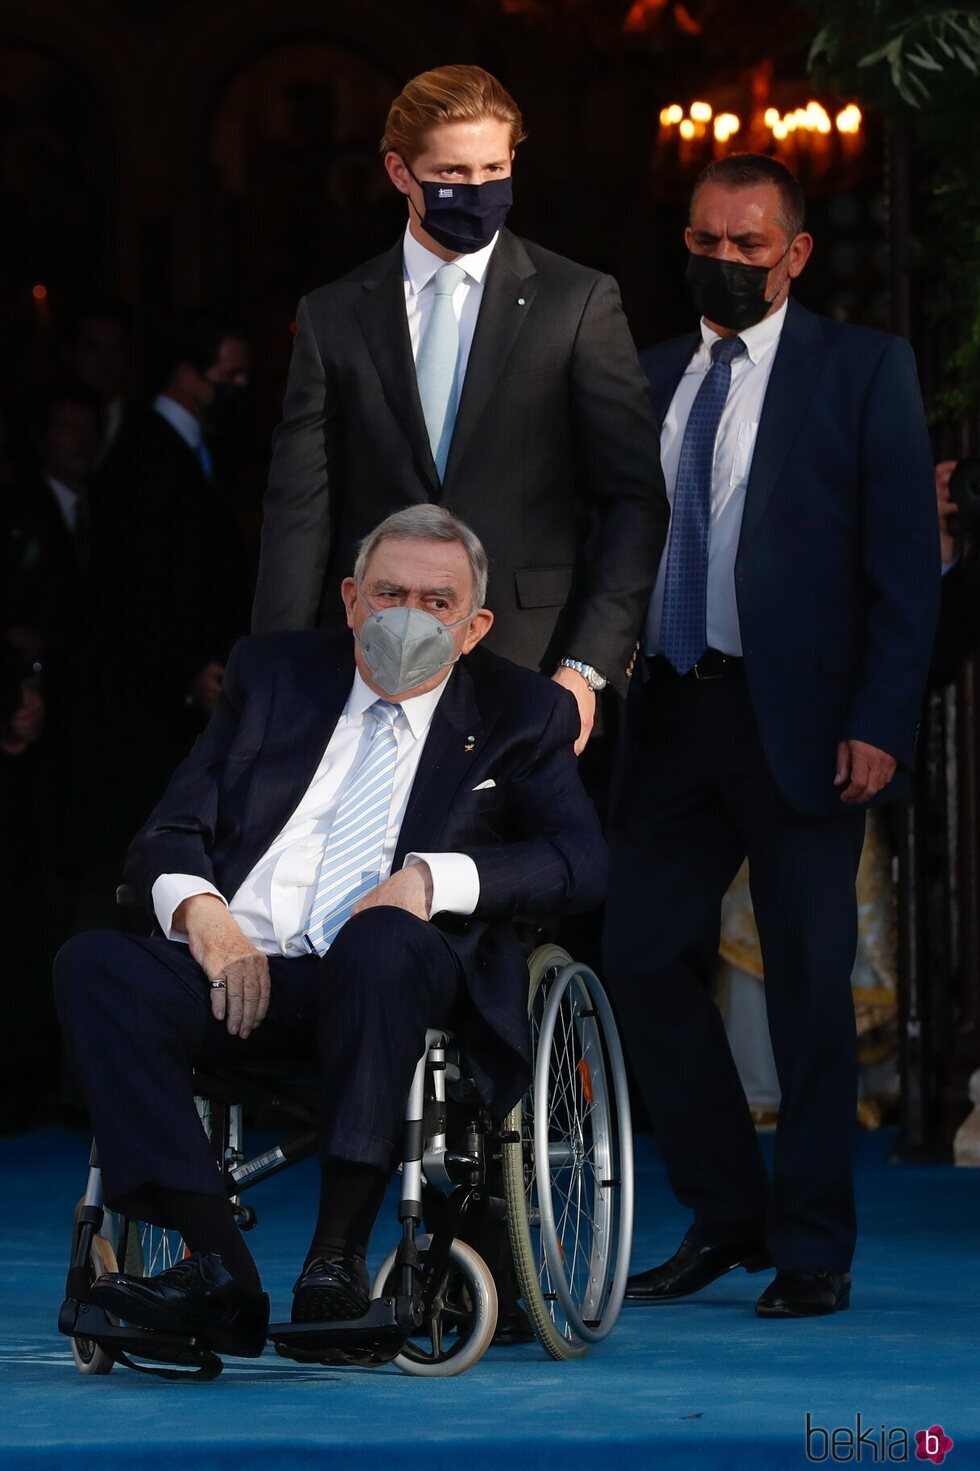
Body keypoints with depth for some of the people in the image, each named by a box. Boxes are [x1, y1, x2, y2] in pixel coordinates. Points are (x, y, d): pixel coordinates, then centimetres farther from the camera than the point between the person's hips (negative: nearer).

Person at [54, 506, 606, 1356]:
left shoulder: (520, 713, 15)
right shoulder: (272, 672, 22)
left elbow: (581, 863, 1)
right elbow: (170, 834, 16)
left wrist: (435, 877, -14)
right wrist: (200, 910, -7)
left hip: (395, 978, -3)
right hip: (242, 969, 3)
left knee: (381, 939, -39)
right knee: (94, 966, -27)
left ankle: (338, 1258, -38)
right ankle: (220, 1270, -36)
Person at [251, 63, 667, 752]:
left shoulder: (579, 302, 3)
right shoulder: (334, 316, 9)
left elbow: (635, 499, 1)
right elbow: (301, 508, 5)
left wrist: (588, 669, -9)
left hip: (529, 668, -1)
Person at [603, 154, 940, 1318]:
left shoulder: (862, 370, 1)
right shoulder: (648, 379, 14)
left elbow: (905, 565, -3)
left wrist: (879, 728, -11)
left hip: (798, 720, -4)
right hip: (669, 713, 4)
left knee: (810, 987, 0)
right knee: (644, 960, 2)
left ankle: (812, 1251, 10)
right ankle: (725, 1215, 17)